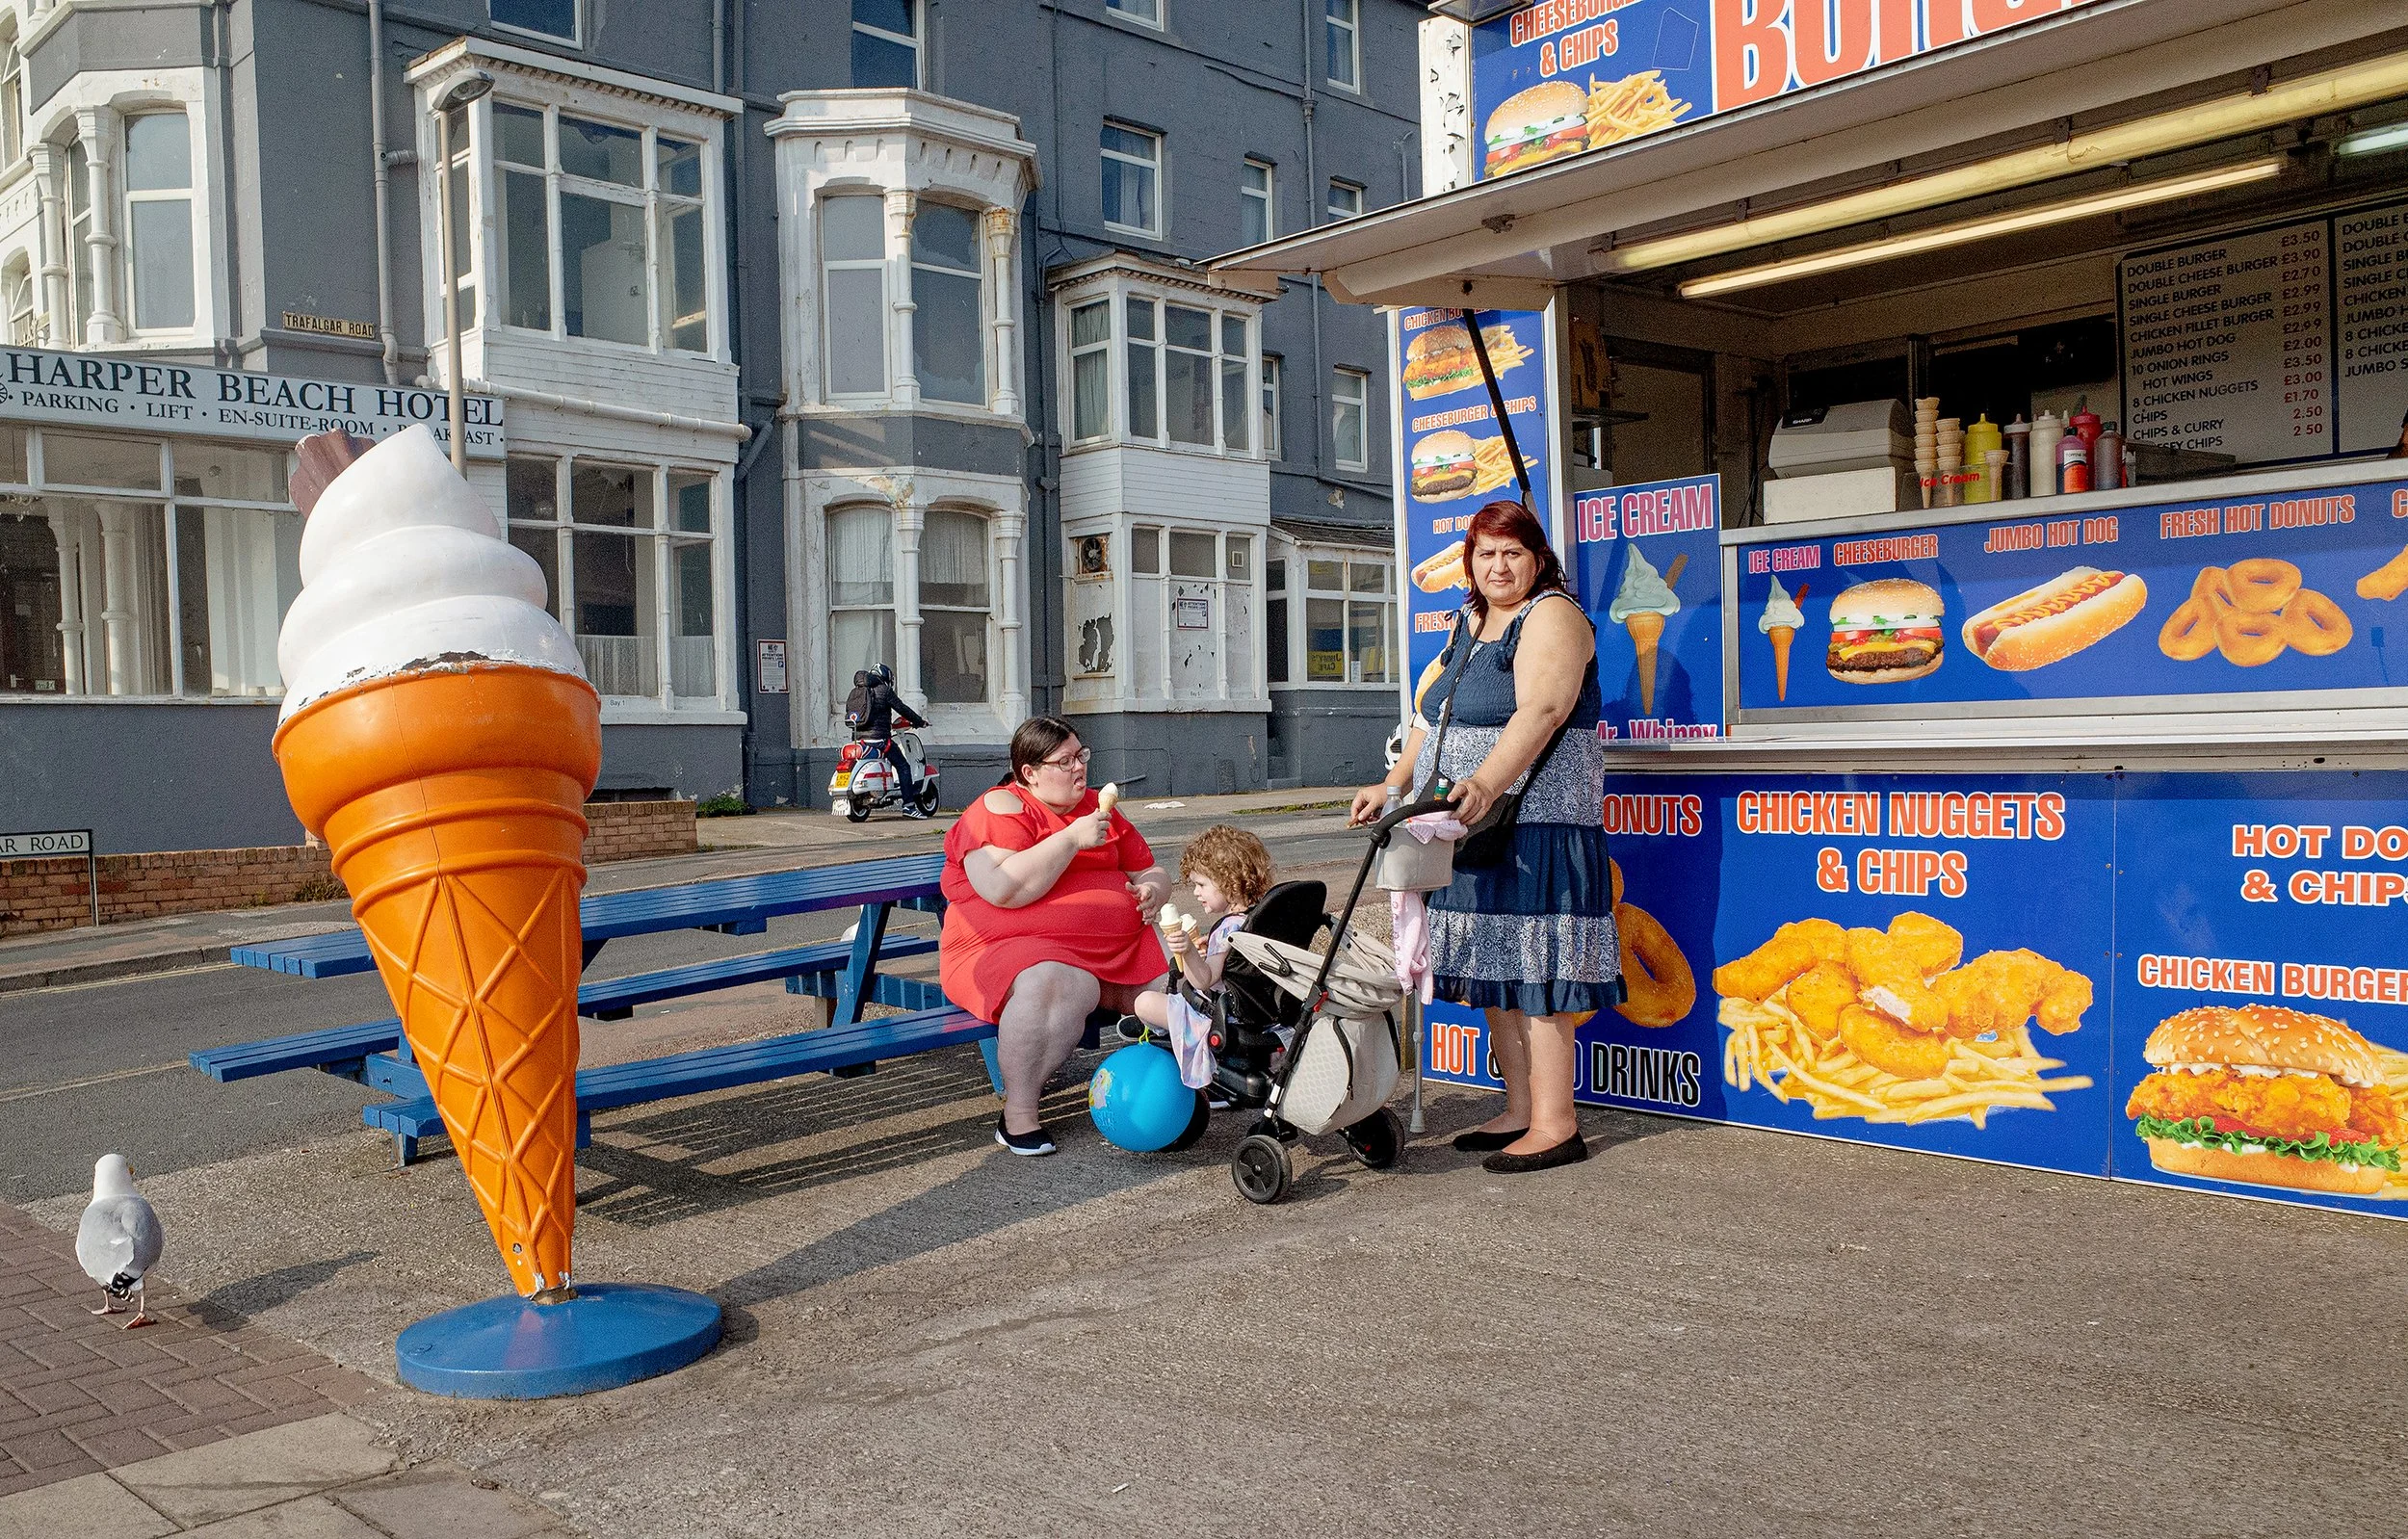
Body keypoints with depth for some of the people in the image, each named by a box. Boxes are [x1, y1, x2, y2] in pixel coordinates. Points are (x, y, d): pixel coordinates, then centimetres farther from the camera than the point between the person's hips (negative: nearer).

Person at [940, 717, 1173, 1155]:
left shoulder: (1096, 808, 16)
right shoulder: (999, 809, -6)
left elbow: (1149, 871, 25)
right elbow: (1002, 890, -24)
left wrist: (1153, 891, 0)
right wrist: (1072, 839, -21)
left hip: (1112, 948, 7)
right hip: (1007, 950, -7)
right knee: (1058, 986, -39)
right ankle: (1017, 1116, -25)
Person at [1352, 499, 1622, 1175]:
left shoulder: (1552, 617, -8)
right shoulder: (1470, 624, 20)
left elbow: (1541, 711, -24)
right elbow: (1436, 717, 23)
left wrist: (1485, 782, -37)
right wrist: (1393, 785, 10)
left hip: (1532, 827, -9)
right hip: (1471, 831, 9)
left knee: (1532, 976, -7)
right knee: (1494, 976, 12)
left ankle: (1555, 1126, 0)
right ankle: (1520, 1111, 21)